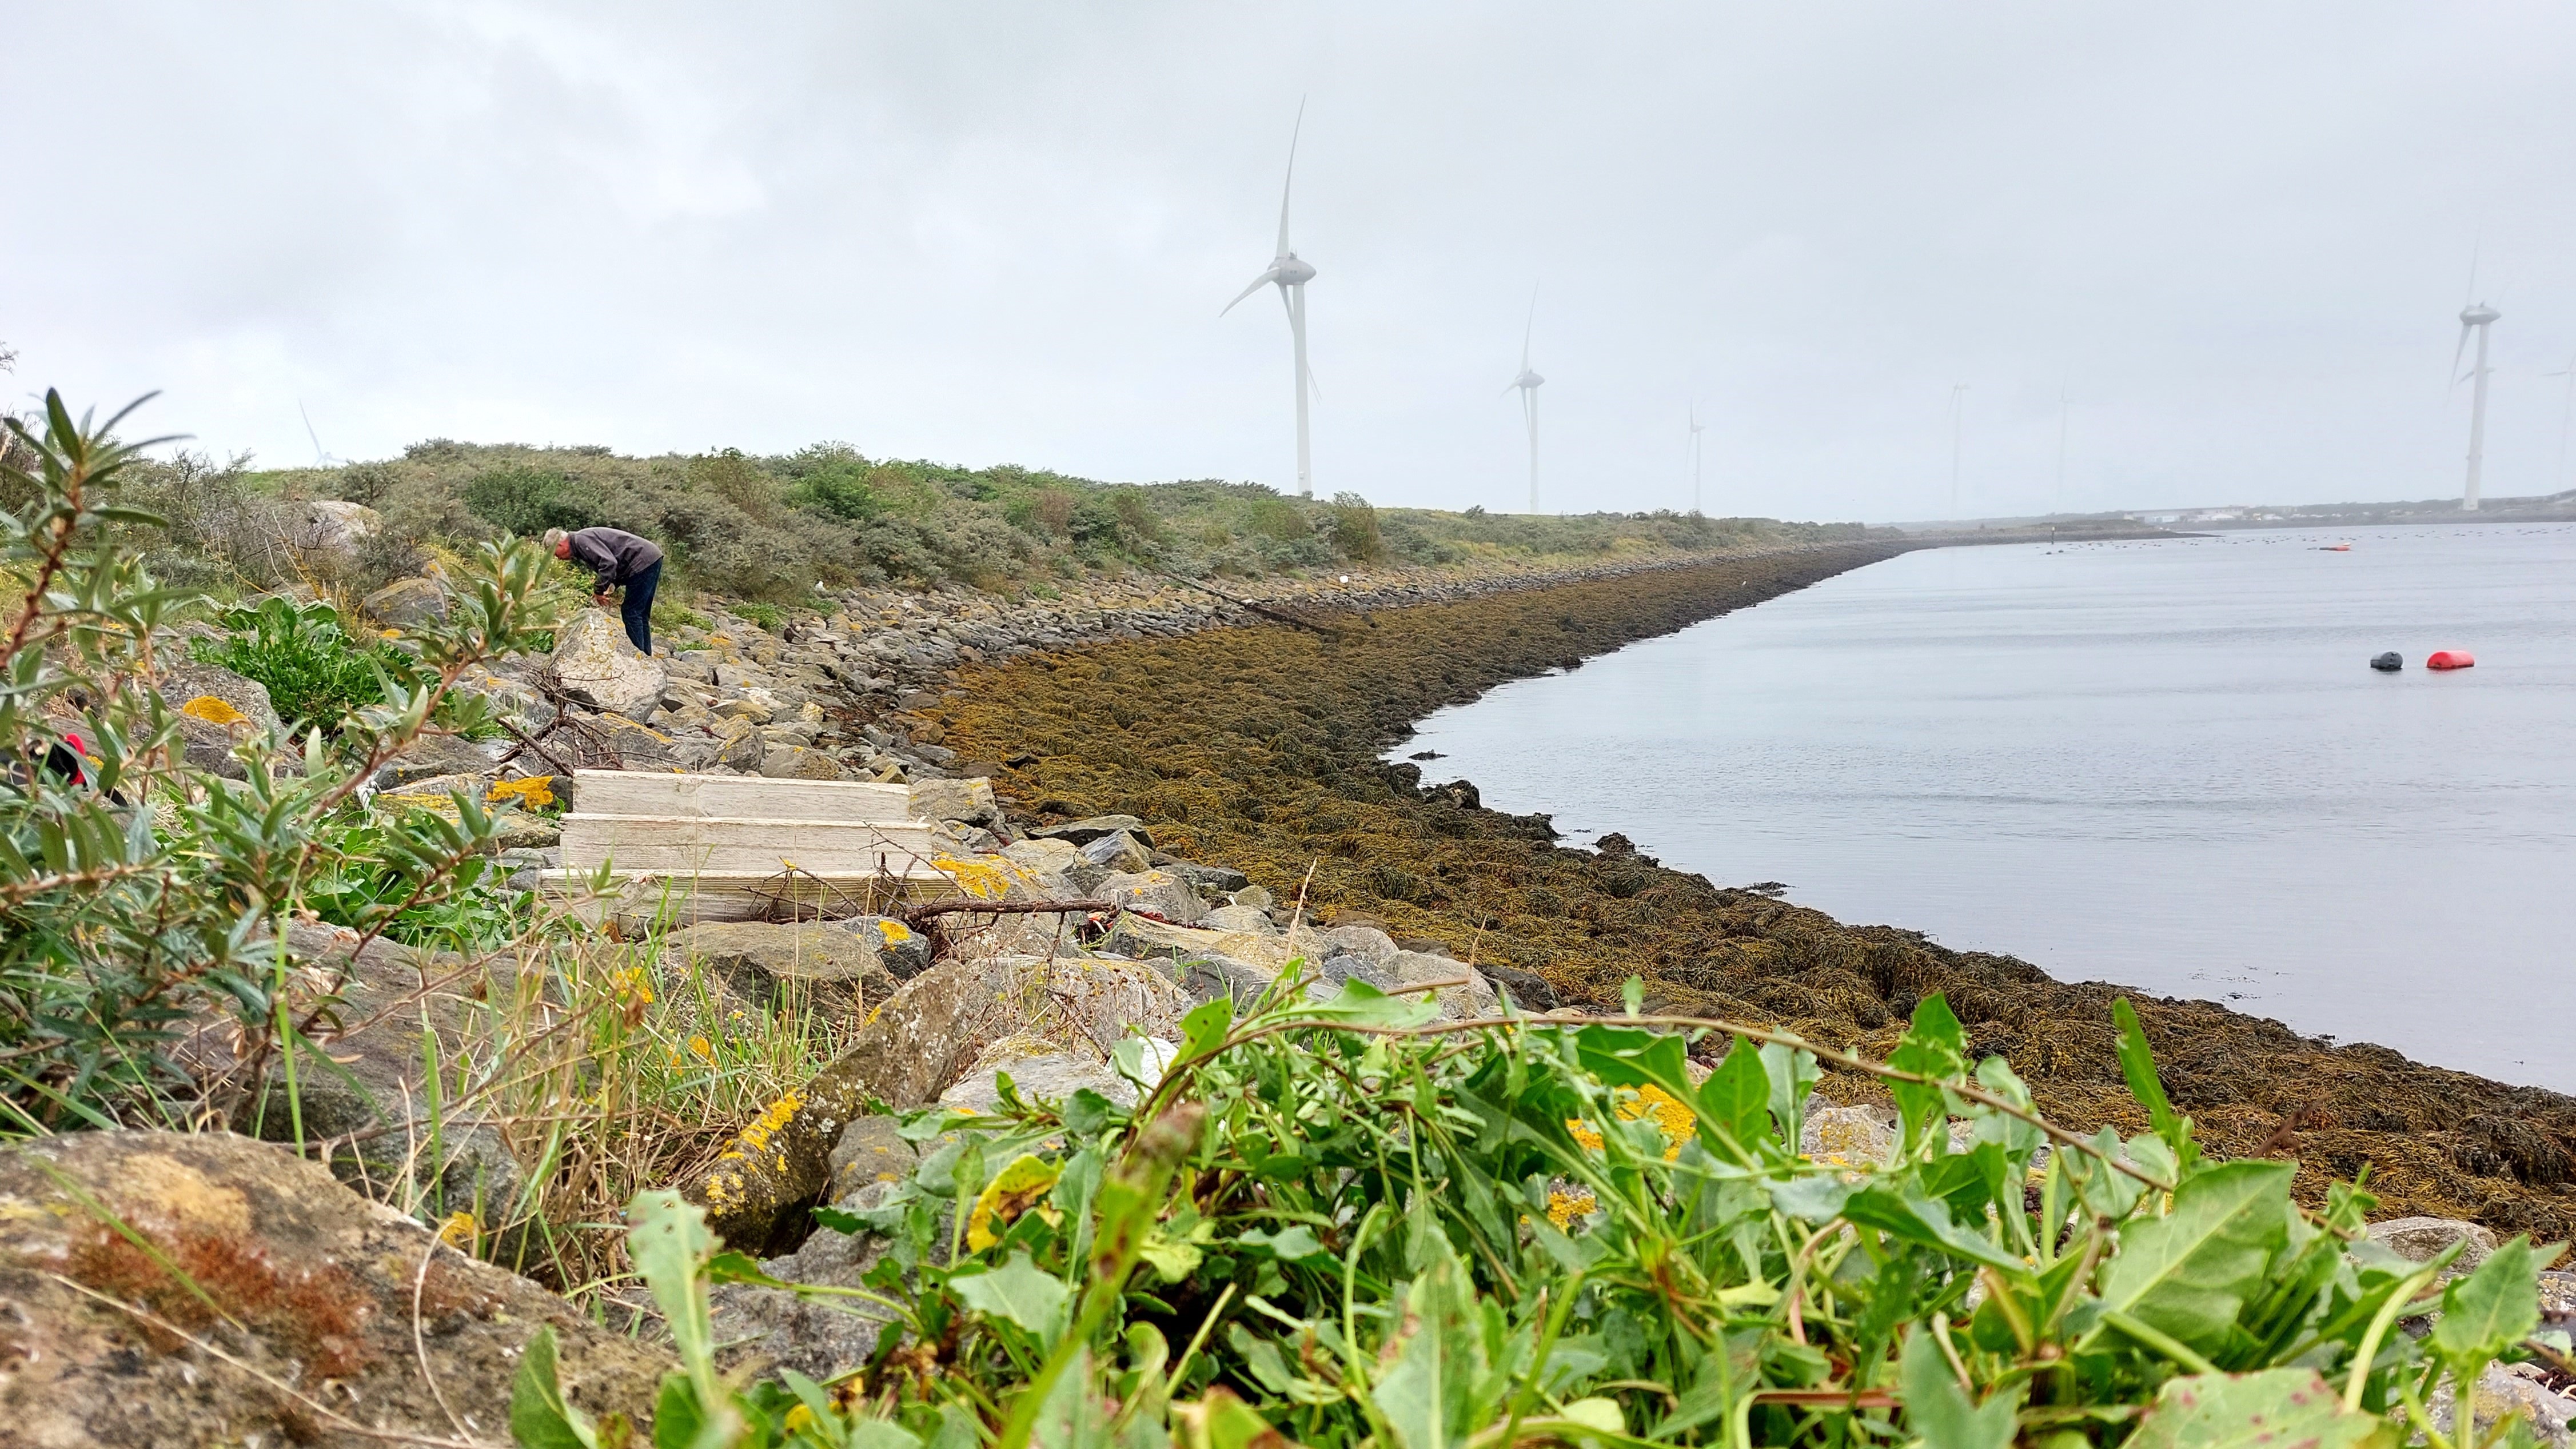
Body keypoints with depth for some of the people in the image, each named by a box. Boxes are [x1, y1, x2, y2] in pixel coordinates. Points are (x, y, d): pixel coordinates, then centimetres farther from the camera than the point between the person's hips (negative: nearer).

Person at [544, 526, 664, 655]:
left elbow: (609, 563, -24)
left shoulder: (582, 540, -11)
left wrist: (600, 591, -13)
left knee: (632, 614, -7)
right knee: (640, 615, 15)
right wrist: (601, 591, 12)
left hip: (643, 561, -11)